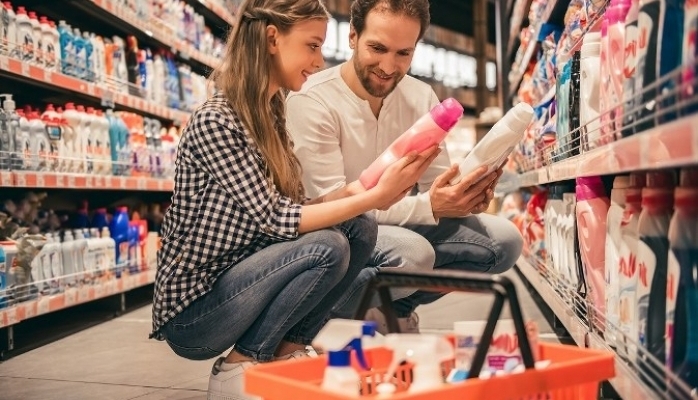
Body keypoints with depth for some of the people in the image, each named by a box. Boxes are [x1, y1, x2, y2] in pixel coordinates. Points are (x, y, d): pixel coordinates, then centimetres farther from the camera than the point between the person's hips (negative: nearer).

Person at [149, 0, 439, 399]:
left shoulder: (270, 117, 7)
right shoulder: (215, 121, -20)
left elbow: (296, 210, 2)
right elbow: (275, 220, -24)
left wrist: (369, 185, -10)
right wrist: (376, 196, -24)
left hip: (238, 283, 8)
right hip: (193, 310, -8)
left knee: (361, 228, -6)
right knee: (327, 248, -26)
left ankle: (287, 350, 1)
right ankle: (239, 366, -8)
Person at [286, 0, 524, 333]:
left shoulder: (422, 98, 0)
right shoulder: (310, 100, -19)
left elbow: (436, 186, 0)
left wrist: (466, 196, -26)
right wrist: (429, 206, -36)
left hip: (399, 228, 6)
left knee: (503, 240, -9)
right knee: (413, 253, -34)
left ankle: (390, 308, -1)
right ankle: (331, 307, -7)